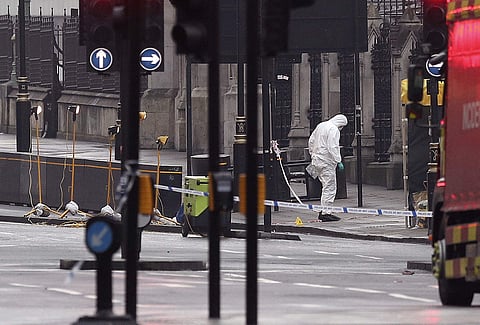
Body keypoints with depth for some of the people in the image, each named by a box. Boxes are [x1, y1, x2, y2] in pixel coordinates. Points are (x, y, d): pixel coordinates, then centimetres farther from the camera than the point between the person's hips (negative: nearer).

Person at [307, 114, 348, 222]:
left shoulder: (320, 126, 15)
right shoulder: (333, 130, -13)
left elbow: (311, 141, 22)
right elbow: (333, 148, -21)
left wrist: (313, 154, 28)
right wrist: (338, 161, -18)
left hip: (317, 160, 9)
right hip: (327, 163, -9)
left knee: (326, 186, 16)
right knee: (329, 188, -5)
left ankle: (323, 211, 16)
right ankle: (326, 213, -7)